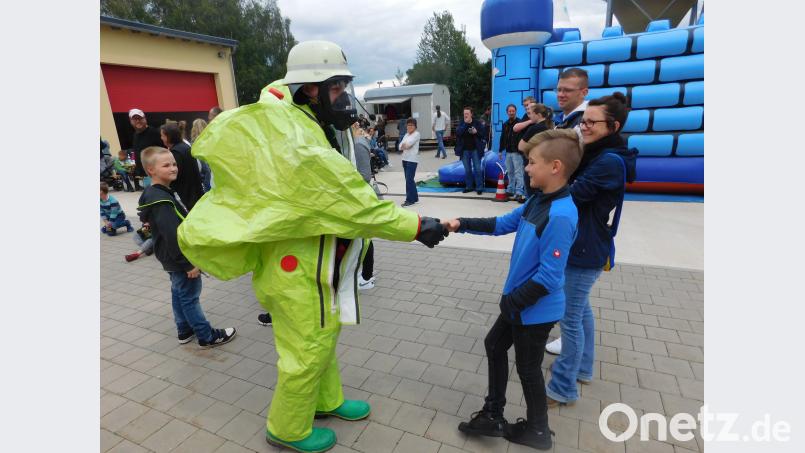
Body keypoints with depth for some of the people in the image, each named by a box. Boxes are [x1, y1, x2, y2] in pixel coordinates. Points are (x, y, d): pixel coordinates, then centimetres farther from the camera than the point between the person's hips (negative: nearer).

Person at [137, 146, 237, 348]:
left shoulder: (158, 194, 9)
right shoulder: (161, 201, -25)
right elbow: (173, 236, -29)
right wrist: (189, 263, -24)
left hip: (174, 260, 11)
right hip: (182, 260, -11)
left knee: (179, 294, 20)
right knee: (190, 297, 0)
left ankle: (185, 331, 35)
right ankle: (207, 336, 12)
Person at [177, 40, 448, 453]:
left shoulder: (304, 125, 6)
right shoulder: (295, 144, -27)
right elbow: (353, 205, -29)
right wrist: (415, 226, -24)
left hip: (313, 259, 10)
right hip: (298, 268, -10)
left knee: (323, 337, 24)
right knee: (308, 350, 9)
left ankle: (326, 400, 48)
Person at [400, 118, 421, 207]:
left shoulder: (416, 134, -5)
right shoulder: (406, 134, 18)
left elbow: (408, 143, -17)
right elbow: (400, 146, 9)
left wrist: (404, 145, 1)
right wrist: (405, 146, -10)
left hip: (412, 160, -8)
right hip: (405, 159, 8)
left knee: (409, 180, -10)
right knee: (409, 179, 11)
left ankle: (410, 199, -4)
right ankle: (414, 197, 20)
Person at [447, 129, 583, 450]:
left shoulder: (559, 216, -29)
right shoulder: (537, 201, 0)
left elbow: (549, 277, -28)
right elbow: (502, 224, 10)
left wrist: (512, 302, -18)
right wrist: (463, 224, 2)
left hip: (536, 309, -9)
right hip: (519, 302, 9)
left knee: (527, 368, 12)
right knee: (494, 345, 21)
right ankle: (493, 415, 40)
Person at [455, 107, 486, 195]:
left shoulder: (477, 123, 0)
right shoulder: (461, 124, 5)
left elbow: (483, 135, 1)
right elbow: (458, 132, -12)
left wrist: (476, 132, -17)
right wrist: (465, 123, -18)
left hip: (475, 150, -2)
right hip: (465, 150, 2)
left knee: (478, 169, -1)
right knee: (467, 170, 10)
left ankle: (479, 187, 6)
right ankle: (469, 186, 20)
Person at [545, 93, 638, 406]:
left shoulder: (610, 161, -21)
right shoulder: (595, 154, 9)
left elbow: (571, 195, -22)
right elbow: (572, 187, 8)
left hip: (585, 250, -10)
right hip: (580, 244, 10)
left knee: (570, 317, 0)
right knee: (580, 308, 22)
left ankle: (564, 388, 15)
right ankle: (582, 367, 40)